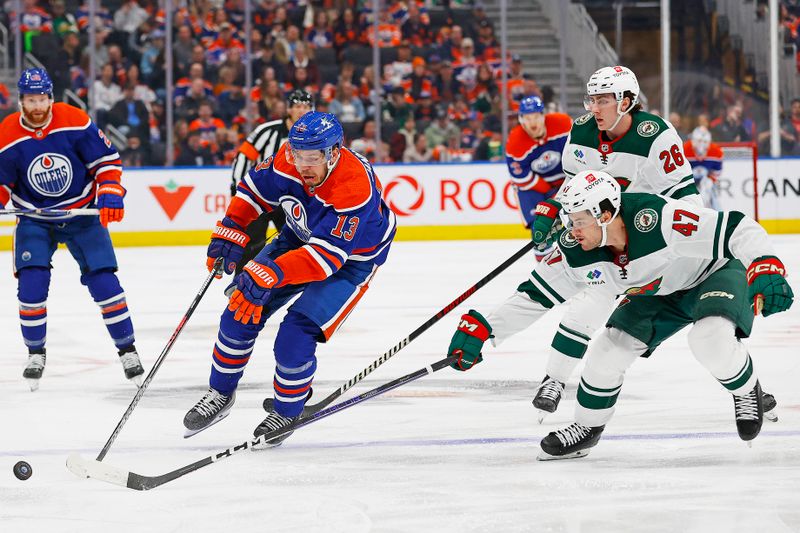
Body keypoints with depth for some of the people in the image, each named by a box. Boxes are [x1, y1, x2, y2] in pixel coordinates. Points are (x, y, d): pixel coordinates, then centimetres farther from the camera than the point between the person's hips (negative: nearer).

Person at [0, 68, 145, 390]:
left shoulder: (75, 122, -16)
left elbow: (106, 159, -7)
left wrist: (110, 195, -18)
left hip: (82, 213, 0)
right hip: (34, 220, 1)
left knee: (103, 281, -6)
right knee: (31, 284, -13)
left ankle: (127, 349, 9)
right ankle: (35, 353, 7)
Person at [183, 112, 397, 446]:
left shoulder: (355, 188, -39)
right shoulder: (288, 161, -22)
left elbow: (325, 255, -43)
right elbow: (255, 190, -1)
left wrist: (268, 276, -51)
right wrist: (230, 233, -12)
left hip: (351, 258, -6)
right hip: (298, 238, 6)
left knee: (295, 339, -18)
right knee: (241, 312, -2)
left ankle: (287, 413, 9)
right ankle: (220, 395, 18)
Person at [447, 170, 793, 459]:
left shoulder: (658, 219, -39)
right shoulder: (574, 252, -20)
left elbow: (739, 230, -38)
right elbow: (533, 297, -10)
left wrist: (766, 267, -52)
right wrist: (482, 329, -19)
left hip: (714, 273, -6)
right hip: (657, 293, 6)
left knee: (710, 339, -32)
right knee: (609, 350, -7)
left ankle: (746, 391, 1)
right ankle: (586, 428, 19)